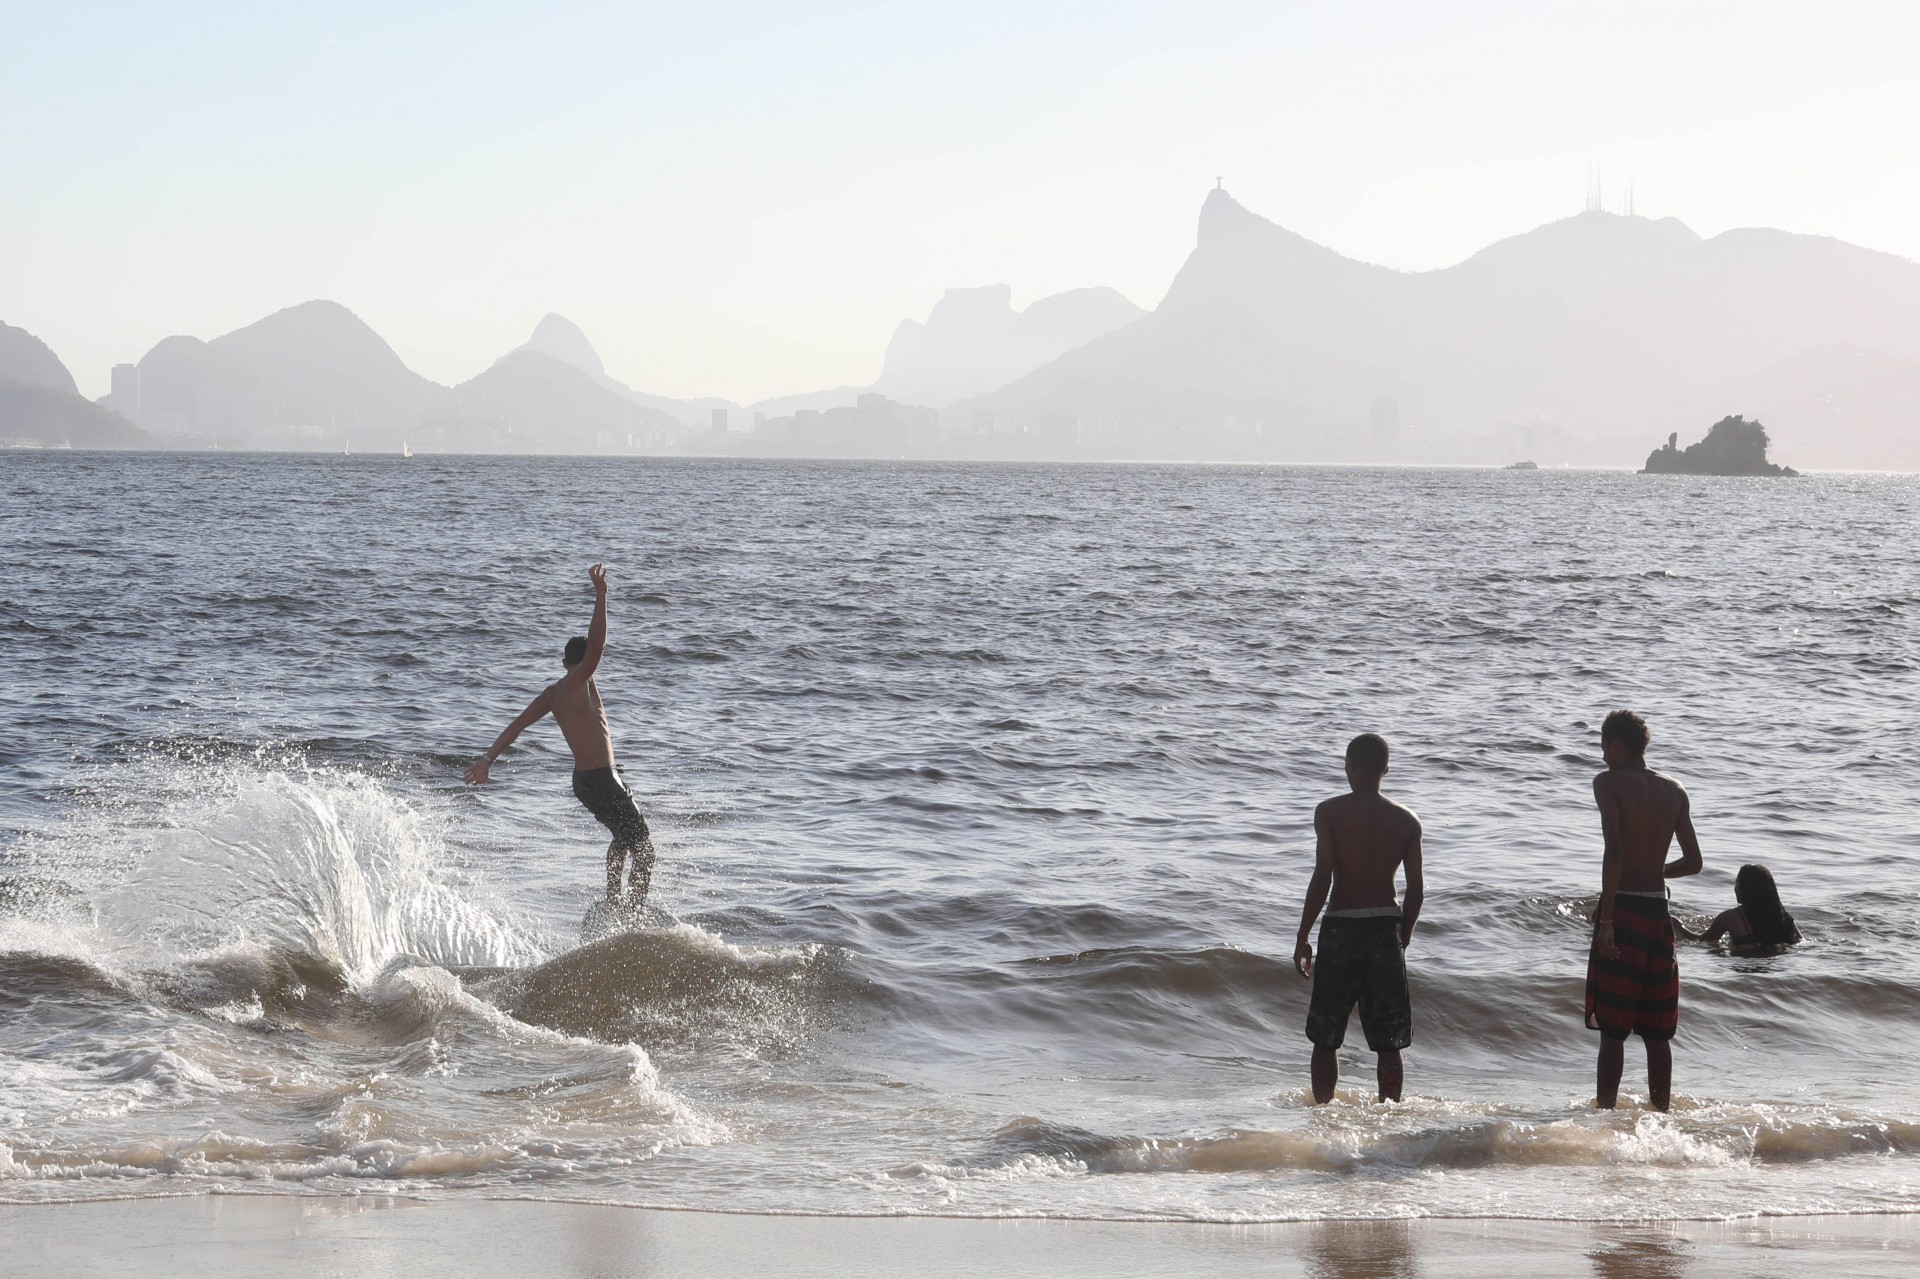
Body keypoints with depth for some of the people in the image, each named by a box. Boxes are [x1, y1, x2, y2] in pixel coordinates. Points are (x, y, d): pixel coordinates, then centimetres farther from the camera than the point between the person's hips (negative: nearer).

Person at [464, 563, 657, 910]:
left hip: (583, 779, 9)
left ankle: (612, 904, 34)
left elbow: (518, 723, 2)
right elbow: (597, 644, -31)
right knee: (643, 847, -1)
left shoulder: (552, 693, 8)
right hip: (602, 779, -9)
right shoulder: (578, 683, -15)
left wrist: (488, 757, 0)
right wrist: (601, 596, -32)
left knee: (624, 837, 29)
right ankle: (635, 914, -7)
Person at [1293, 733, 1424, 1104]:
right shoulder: (1406, 821, 3)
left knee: (1326, 1038, 8)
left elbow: (1322, 878, -11)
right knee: (1388, 1042, 8)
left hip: (1342, 928, -2)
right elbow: (1416, 890, 3)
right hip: (1386, 929, 2)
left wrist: (1303, 937, -4)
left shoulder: (1330, 812, -6)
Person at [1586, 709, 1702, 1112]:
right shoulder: (1674, 791, 10)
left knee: (1613, 1029, -3)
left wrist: (1605, 920, -20)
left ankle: (1605, 1112, -4)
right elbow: (1693, 861, 12)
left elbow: (1615, 849, -19)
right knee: (1656, 1032, 11)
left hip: (1622, 909, -5)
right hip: (1659, 912, 5)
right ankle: (1661, 1113, 13)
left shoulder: (1609, 783, -7)